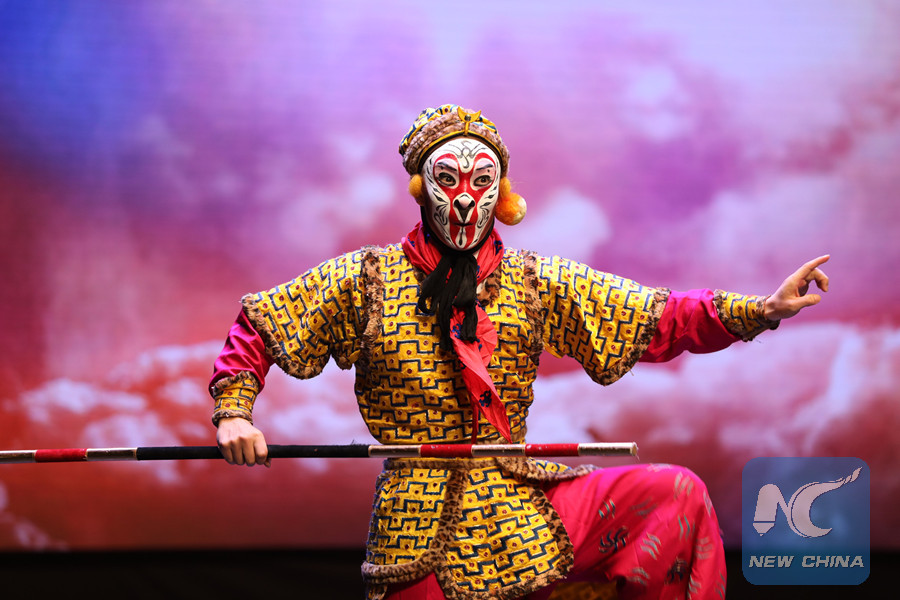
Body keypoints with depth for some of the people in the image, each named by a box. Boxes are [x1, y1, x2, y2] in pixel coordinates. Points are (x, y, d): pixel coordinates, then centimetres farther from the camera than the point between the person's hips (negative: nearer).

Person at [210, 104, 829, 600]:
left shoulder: (539, 284, 5)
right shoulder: (365, 281, 1)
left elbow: (665, 320, 2)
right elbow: (253, 330, 10)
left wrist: (764, 309, -11)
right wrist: (235, 412, -7)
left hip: (526, 512, 2)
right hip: (422, 533, -2)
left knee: (675, 495, -16)